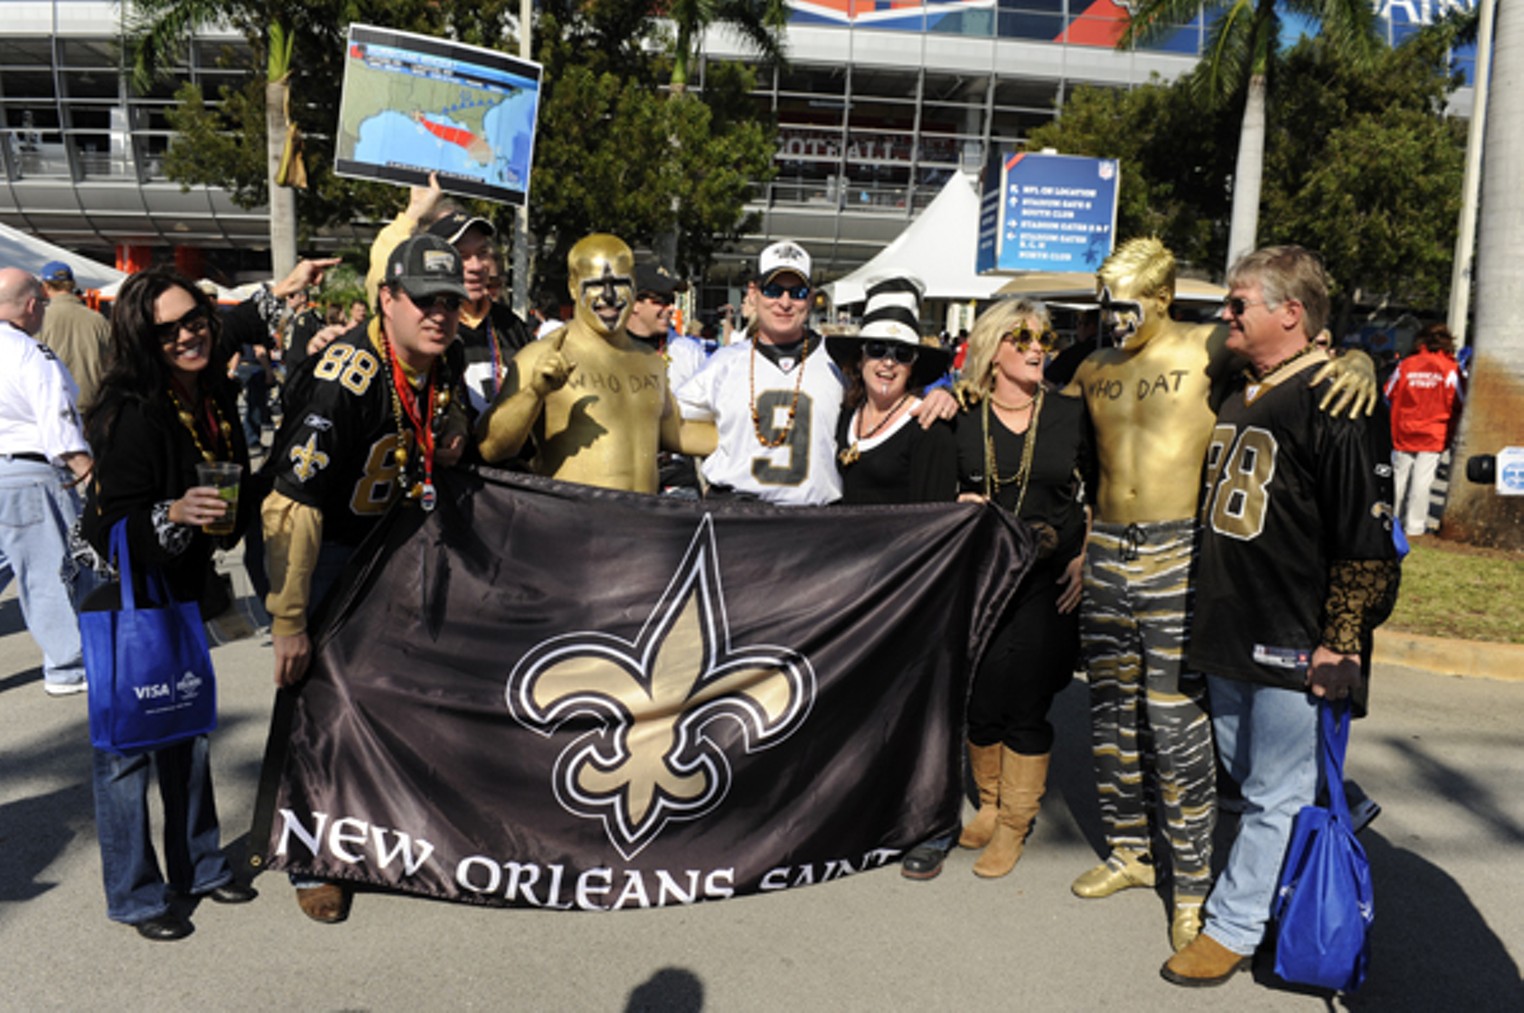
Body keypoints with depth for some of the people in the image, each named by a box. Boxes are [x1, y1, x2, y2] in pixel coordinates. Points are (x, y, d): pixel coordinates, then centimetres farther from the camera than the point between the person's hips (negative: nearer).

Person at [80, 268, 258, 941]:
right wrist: (174, 515, -39)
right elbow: (113, 526, -24)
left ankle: (197, 865, 32)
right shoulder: (133, 415, -23)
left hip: (184, 586, 8)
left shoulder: (216, 396, -1)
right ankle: (135, 894, 19)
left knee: (189, 726, 16)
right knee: (128, 737, 3)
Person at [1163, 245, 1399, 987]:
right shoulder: (1238, 394, 13)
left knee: (1275, 794, 5)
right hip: (1229, 633, 9)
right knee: (1244, 777, 19)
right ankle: (1279, 903, 37)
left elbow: (1368, 535, -17)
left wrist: (1341, 641, -17)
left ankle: (1232, 928, 17)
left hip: (1294, 643, -9)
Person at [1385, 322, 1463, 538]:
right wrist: (1449, 428, 14)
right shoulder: (1449, 368, -6)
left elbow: (1389, 395, 6)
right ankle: (1414, 526, 5)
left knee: (1399, 477, 12)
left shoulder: (1405, 365, -1)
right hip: (1433, 434, -2)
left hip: (1403, 432, 2)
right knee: (1422, 480, 1)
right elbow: (1458, 403, -3)